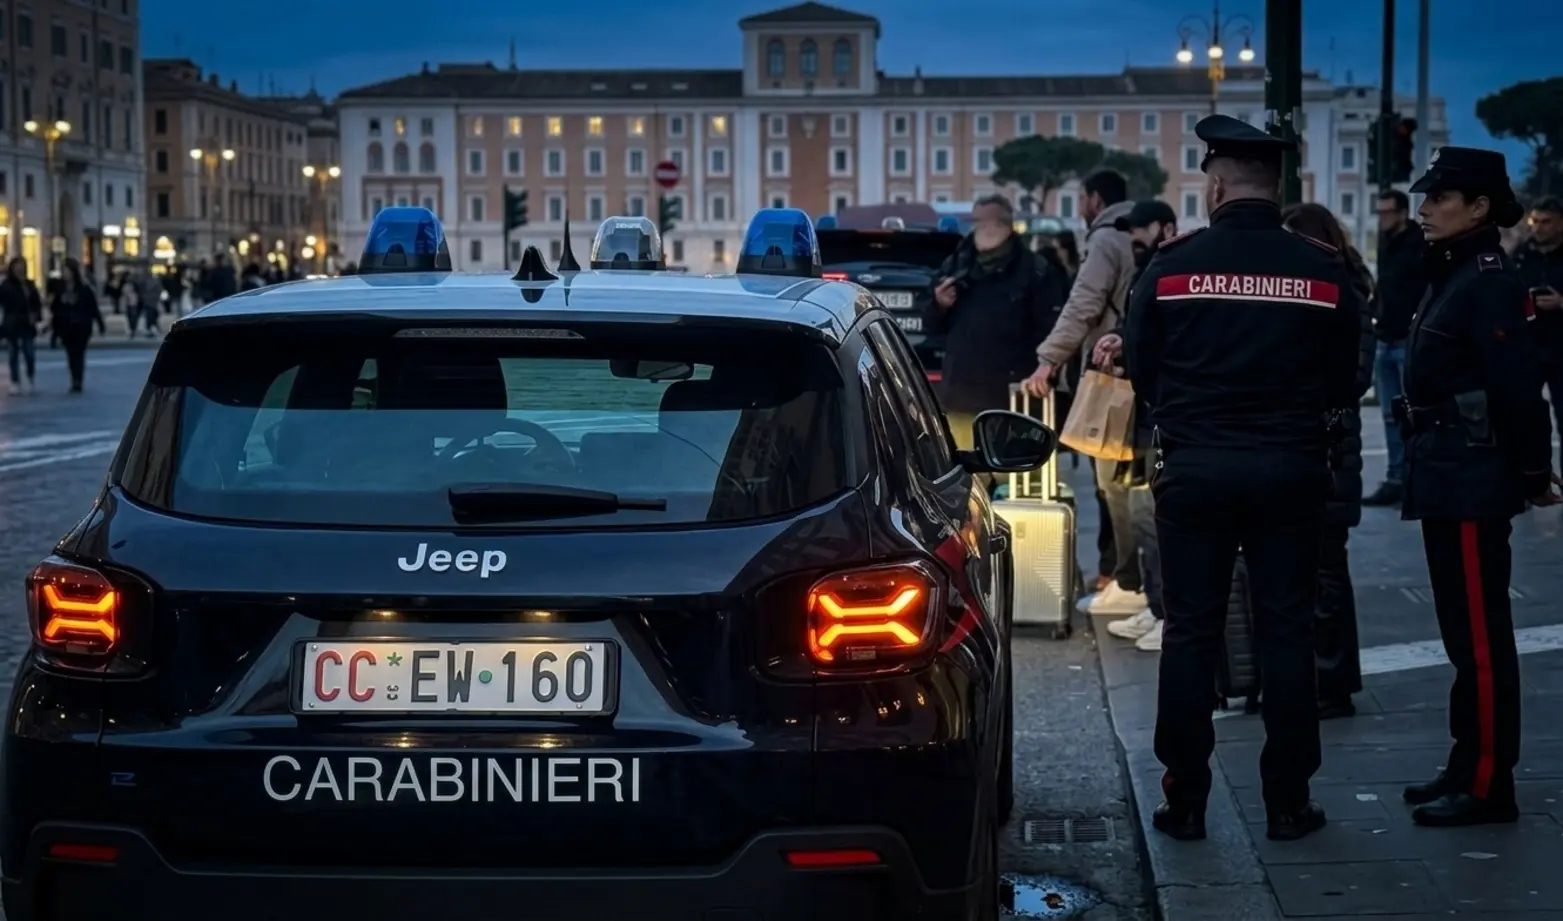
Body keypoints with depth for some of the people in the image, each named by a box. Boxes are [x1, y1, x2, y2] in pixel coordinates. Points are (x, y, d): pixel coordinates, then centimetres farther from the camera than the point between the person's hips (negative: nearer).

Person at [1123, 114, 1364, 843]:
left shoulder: (1172, 265, -6)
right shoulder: (1323, 270, -4)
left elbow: (1139, 372, 2)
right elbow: (1343, 384, 3)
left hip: (1195, 468, 0)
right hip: (1292, 469, 1)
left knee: (1191, 631, 7)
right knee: (1286, 631, 8)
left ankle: (1185, 801, 9)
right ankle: (1287, 801, 12)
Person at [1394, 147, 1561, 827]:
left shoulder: (1489, 283, -15)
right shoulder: (1454, 276, 14)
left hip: (1472, 482, -10)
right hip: (1448, 478, 10)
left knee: (1480, 636, -4)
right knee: (1465, 632, 15)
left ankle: (1487, 786, 1)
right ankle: (1468, 767, 24)